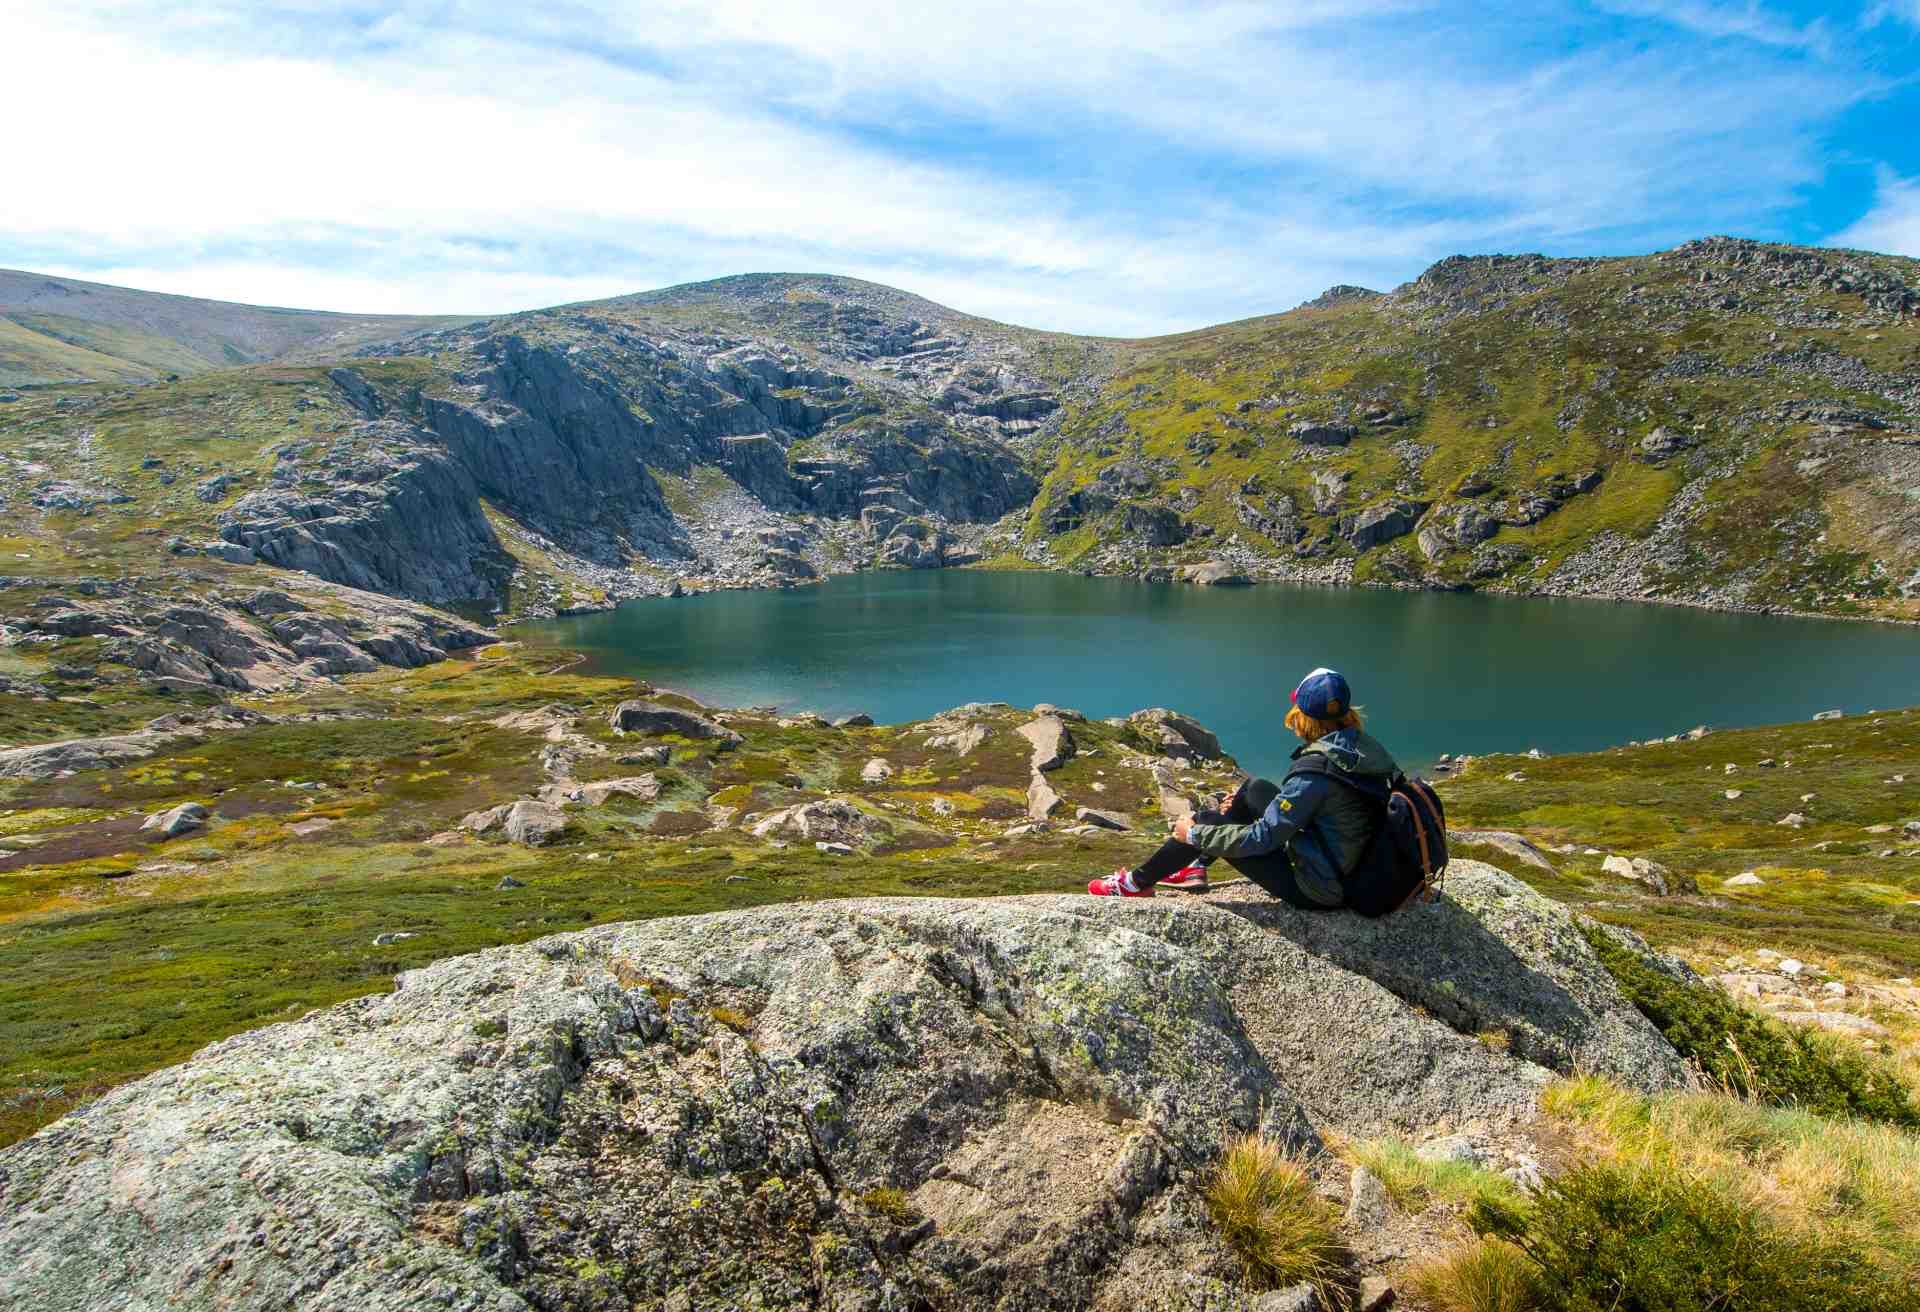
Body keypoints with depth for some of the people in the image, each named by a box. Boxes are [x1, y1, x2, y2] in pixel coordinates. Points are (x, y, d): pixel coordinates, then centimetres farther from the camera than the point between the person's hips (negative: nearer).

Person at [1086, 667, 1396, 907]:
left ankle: (1137, 883, 16)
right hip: (1354, 869, 8)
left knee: (1206, 823, -2)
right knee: (1255, 788, 15)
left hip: (1318, 890, -8)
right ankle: (1194, 868, 23)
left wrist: (1194, 834, -10)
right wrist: (1243, 801, 13)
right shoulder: (1364, 746, -3)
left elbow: (1262, 838, -23)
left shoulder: (1316, 770, -28)